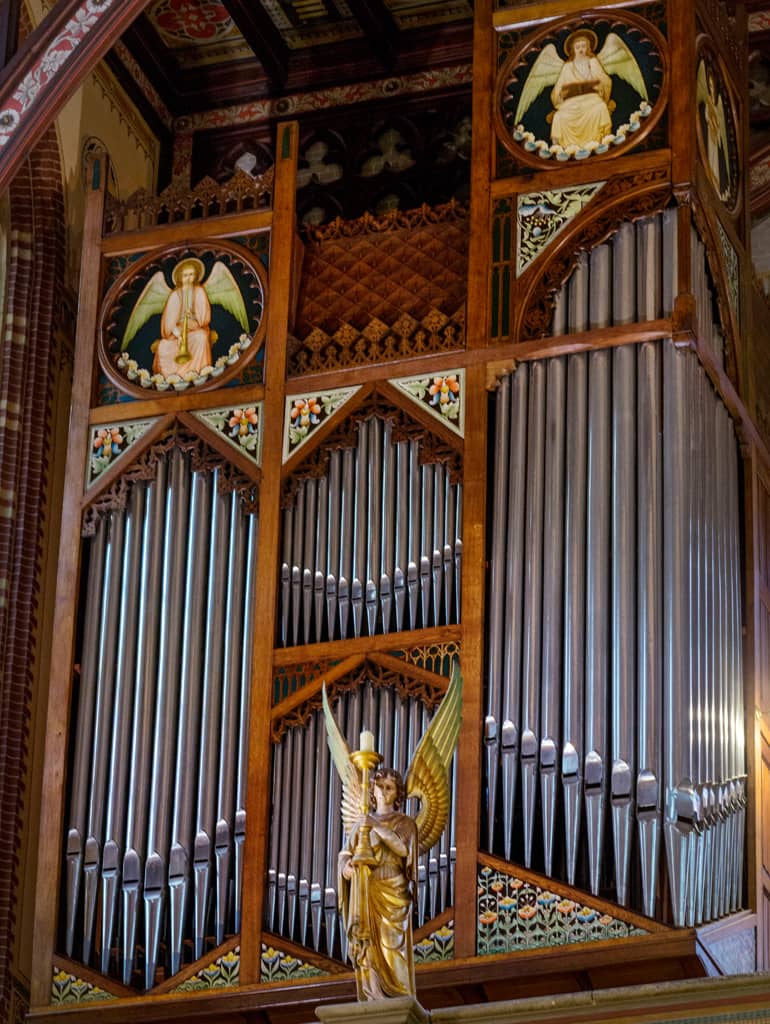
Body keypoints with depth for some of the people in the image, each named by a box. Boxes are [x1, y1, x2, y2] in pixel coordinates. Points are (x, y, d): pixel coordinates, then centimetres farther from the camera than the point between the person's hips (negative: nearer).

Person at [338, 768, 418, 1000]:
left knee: (392, 948, -11)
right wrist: (346, 867, -13)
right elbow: (346, 854, 10)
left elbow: (403, 848, -12)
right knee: (367, 949, -5)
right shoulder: (363, 822, 16)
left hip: (392, 895, -3)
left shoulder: (405, 823, 7)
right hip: (366, 896, 3)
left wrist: (376, 827, -17)